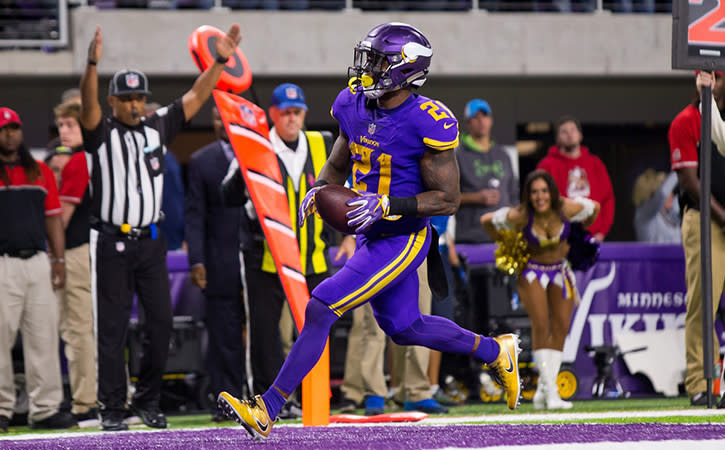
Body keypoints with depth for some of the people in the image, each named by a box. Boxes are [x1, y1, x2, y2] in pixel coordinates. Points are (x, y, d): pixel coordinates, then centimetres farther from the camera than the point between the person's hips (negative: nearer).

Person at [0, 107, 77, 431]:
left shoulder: (40, 172, 15)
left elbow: (53, 218, 16)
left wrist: (59, 260, 8)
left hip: (38, 262, 4)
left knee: (44, 337, 2)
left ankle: (45, 408, 6)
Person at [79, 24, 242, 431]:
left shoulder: (158, 128, 9)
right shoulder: (101, 133, -4)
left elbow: (195, 98, 7)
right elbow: (88, 105, -23)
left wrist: (220, 61, -5)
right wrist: (93, 64, -41)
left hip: (151, 242, 4)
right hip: (112, 242, -4)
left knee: (161, 323, 3)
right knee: (112, 328, -1)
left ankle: (148, 401, 16)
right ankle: (113, 409, 4)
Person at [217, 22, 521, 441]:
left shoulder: (425, 122, -22)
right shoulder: (357, 108, 0)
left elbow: (447, 199, -18)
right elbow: (337, 166, 15)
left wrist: (387, 205, -29)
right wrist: (319, 191, -8)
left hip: (402, 241, -9)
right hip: (372, 236, 9)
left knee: (320, 310, -16)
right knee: (404, 328, 24)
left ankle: (266, 411, -13)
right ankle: (497, 351, 45)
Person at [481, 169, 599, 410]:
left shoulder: (568, 209, -21)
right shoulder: (519, 216, -25)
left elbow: (594, 208, 2)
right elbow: (487, 221, -7)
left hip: (560, 270, 3)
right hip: (532, 270, -3)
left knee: (560, 328, -2)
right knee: (540, 325, -17)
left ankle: (543, 390, 6)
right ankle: (550, 391, -18)